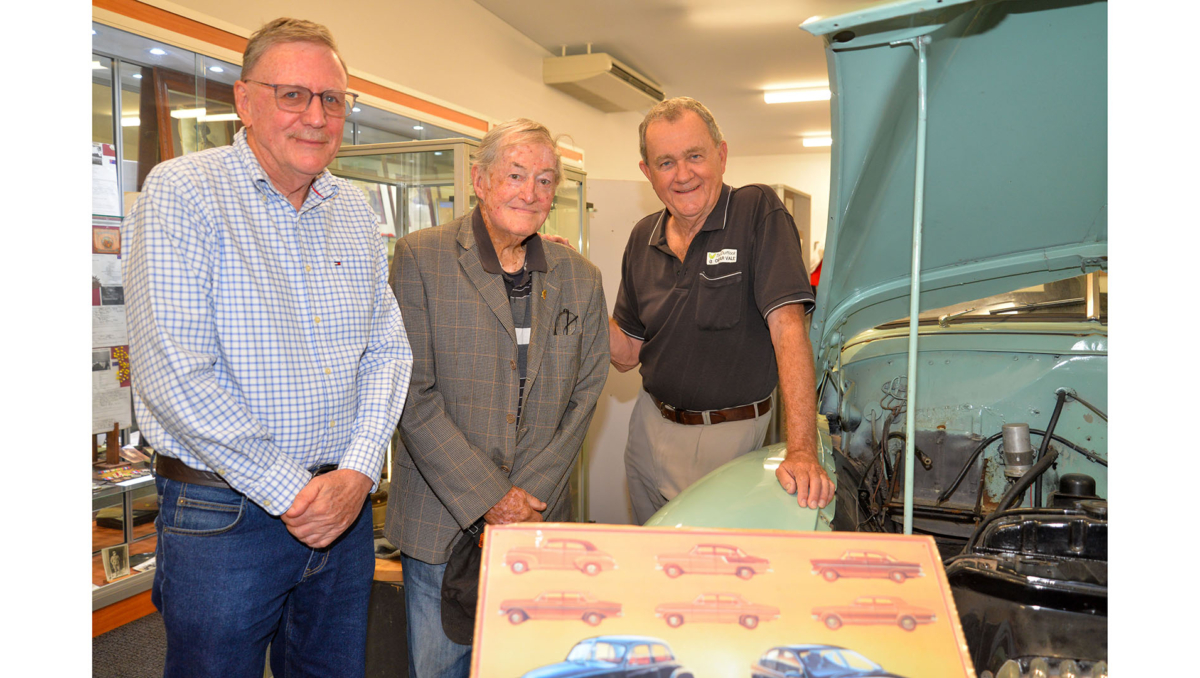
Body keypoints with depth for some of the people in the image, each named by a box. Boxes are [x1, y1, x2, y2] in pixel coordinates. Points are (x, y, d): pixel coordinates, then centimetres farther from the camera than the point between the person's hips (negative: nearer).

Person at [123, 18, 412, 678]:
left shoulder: (353, 209, 8)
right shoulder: (181, 193, -10)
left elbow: (387, 350, 7)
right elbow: (173, 376, -18)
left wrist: (356, 473, -7)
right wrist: (289, 491, -15)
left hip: (344, 502, 5)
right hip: (222, 516, -5)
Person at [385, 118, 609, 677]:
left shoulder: (581, 279, 5)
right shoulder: (420, 258, -6)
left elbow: (583, 397, 4)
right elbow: (413, 394, -10)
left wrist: (529, 497, -6)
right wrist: (487, 499, -13)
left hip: (541, 524, 3)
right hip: (439, 523, -2)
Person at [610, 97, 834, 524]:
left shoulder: (758, 212, -14)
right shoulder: (643, 239, 4)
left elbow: (788, 326, -23)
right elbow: (627, 354, 7)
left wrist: (801, 451, -30)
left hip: (731, 436, -5)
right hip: (651, 428, 5)